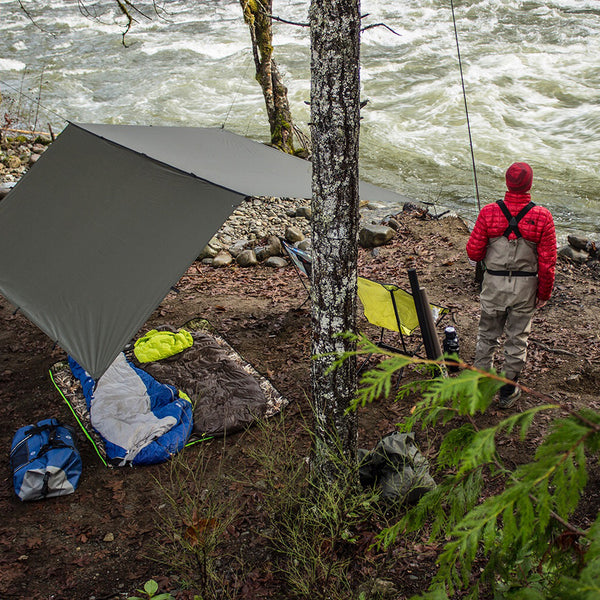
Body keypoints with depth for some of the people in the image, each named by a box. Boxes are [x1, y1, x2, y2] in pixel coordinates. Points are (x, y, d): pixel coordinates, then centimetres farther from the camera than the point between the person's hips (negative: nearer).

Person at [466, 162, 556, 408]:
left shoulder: (489, 212, -12)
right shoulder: (542, 217, -12)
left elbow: (473, 252, -7)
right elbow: (547, 262, -9)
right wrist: (544, 293, 5)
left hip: (494, 285, 1)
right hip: (525, 287, 0)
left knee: (487, 336, 16)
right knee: (517, 339, 14)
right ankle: (508, 392, 27)